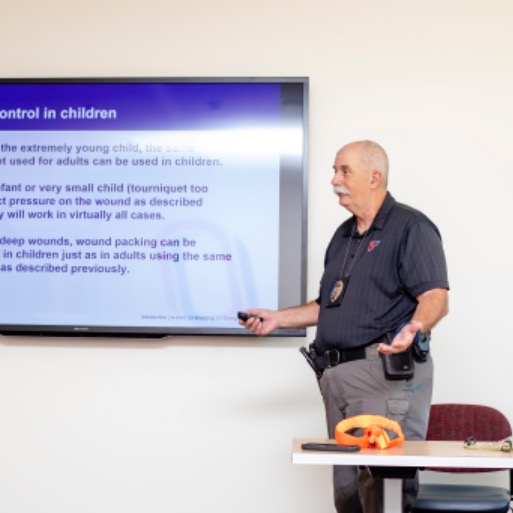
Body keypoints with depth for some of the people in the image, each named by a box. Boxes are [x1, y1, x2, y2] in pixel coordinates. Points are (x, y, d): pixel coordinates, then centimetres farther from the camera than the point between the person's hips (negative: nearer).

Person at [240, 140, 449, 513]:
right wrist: (278, 319, 17)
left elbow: (436, 296, -16)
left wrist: (415, 327, -36)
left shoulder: (410, 227, -6)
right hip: (339, 374, 9)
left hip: (386, 373, -8)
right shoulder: (344, 235, 20)